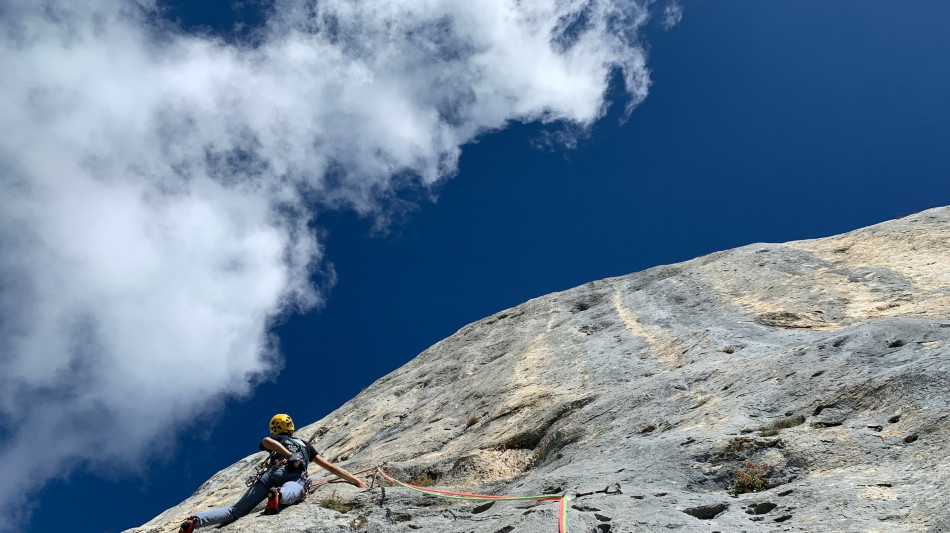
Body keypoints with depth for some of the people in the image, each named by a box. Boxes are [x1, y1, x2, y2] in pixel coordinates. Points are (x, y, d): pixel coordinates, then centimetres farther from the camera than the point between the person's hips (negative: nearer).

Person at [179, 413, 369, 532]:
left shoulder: (272, 441, 37)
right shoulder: (305, 445, 42)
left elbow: (267, 441, 7)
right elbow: (331, 467, 39)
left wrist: (291, 457, 4)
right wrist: (357, 481, 44)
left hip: (274, 471, 1)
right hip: (296, 476, -1)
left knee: (235, 511, -5)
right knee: (290, 492, -37)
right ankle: (279, 495, -73)